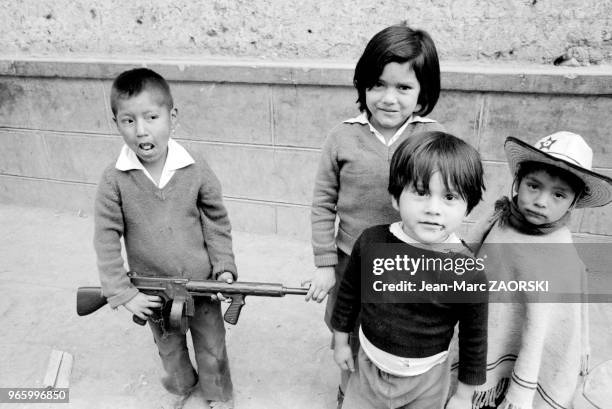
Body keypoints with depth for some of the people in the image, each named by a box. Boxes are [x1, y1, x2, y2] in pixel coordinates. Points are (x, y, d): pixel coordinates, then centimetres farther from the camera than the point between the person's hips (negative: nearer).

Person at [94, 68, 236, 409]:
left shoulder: (197, 170, -17)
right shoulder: (114, 181, -17)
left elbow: (217, 222, -6)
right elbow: (106, 240, -11)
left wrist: (224, 267, -10)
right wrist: (124, 293, -12)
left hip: (202, 283, -1)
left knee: (211, 346, 20)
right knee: (169, 347, 27)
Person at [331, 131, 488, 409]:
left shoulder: (469, 274, -24)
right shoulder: (371, 241, -18)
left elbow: (474, 340, -10)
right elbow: (349, 292, -1)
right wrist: (341, 341, 9)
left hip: (425, 382, -2)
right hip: (368, 366, 2)